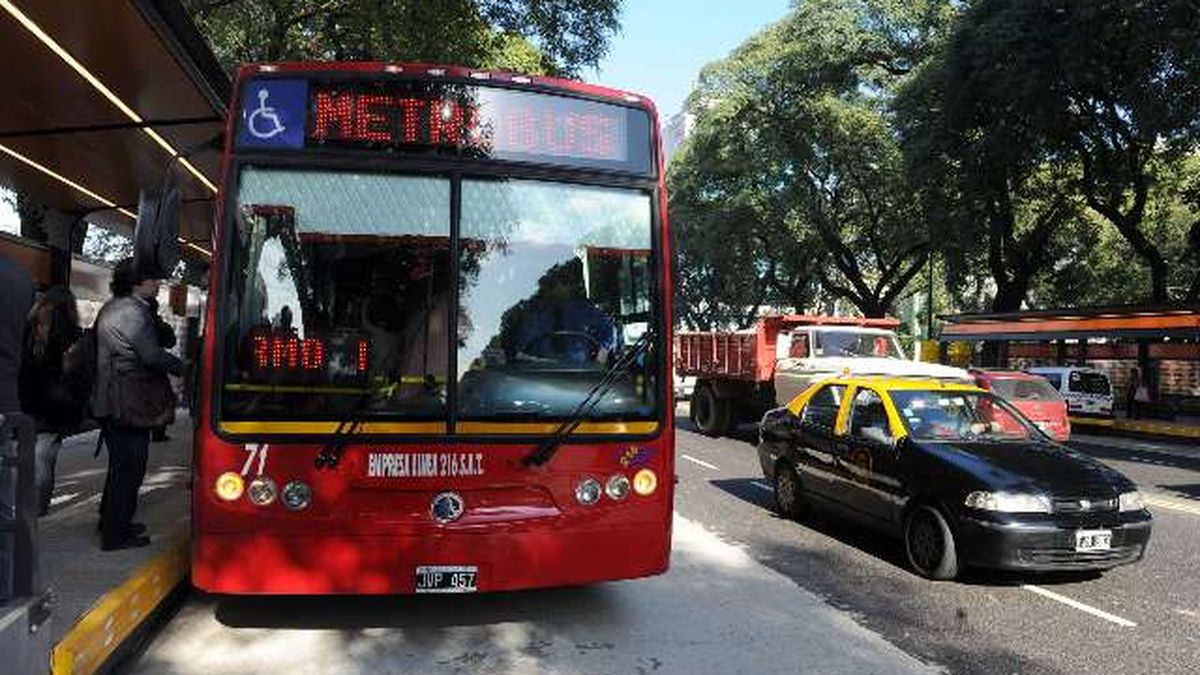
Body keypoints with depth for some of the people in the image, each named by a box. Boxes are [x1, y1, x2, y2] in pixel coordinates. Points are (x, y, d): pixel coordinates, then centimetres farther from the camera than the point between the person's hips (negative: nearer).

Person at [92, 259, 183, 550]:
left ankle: (110, 521, 34)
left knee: (120, 464, 21)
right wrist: (184, 367, -9)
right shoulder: (134, 312, -17)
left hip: (109, 402, 10)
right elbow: (152, 355, -22)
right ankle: (116, 534, 5)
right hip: (129, 403, -10)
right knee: (129, 467, -2)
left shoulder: (111, 308, 15)